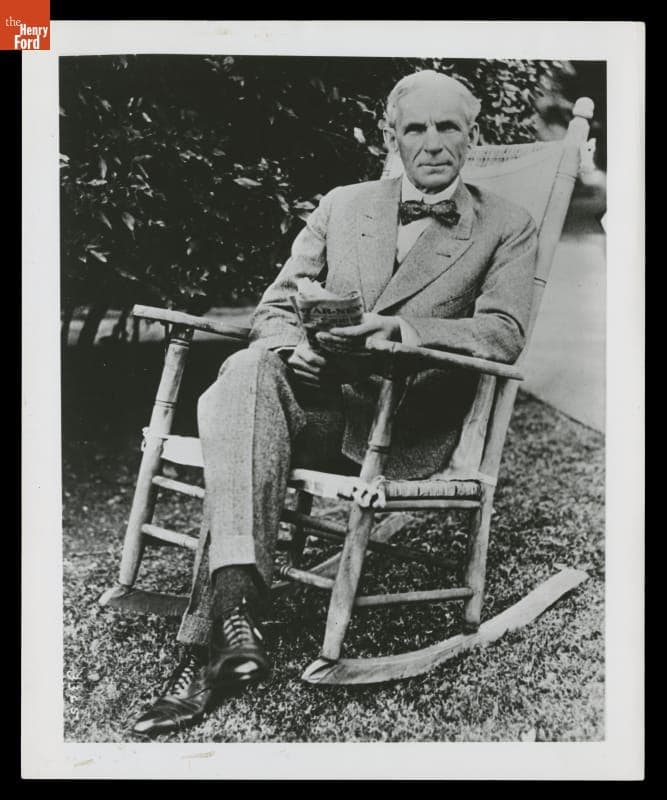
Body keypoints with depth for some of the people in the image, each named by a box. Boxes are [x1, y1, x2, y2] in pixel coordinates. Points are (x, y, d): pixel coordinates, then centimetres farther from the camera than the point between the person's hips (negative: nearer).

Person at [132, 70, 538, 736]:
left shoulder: (507, 228, 11)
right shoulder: (342, 205, 20)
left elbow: (503, 335, -5)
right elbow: (275, 307, 16)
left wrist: (399, 328, -22)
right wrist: (291, 347, -9)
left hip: (405, 426, -3)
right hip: (314, 396, 4)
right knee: (249, 368, -33)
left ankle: (212, 641, -32)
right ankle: (235, 608, -40)